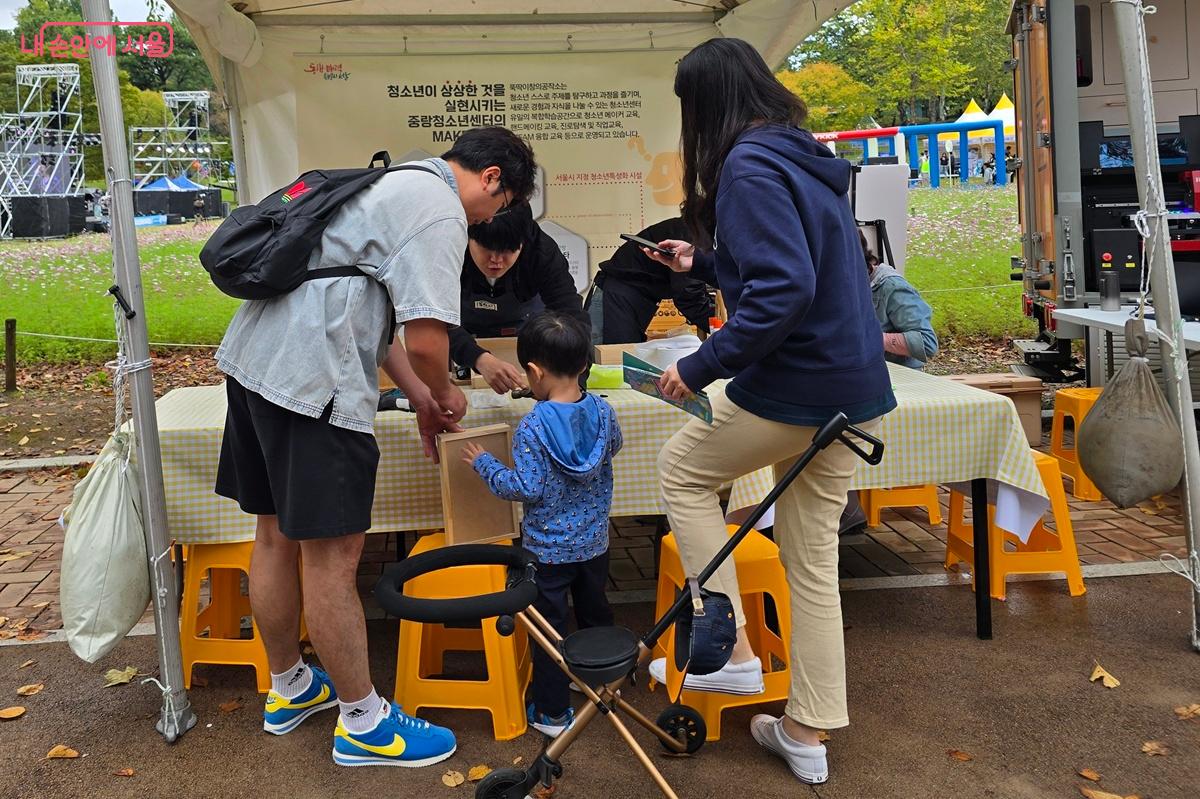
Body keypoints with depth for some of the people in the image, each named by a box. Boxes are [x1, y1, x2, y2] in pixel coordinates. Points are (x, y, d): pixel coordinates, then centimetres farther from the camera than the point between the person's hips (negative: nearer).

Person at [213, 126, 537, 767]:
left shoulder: (397, 187, 23)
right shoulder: (440, 211, -9)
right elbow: (425, 338, -17)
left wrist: (420, 398, 24)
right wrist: (443, 395, 3)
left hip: (253, 356, 11)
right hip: (309, 379, -11)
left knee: (277, 534, 19)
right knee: (332, 551, -1)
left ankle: (288, 689, 35)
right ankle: (363, 722, 11)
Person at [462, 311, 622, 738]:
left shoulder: (533, 427, -23)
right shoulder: (603, 412, -6)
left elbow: (527, 489, -23)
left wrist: (484, 463, -12)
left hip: (548, 548, -5)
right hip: (595, 542, 6)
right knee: (595, 614, 23)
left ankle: (552, 713, 15)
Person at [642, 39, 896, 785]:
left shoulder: (750, 166, -15)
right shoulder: (807, 159, 15)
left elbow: (783, 290, -25)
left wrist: (703, 366, -19)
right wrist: (704, 261, 30)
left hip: (794, 386, -9)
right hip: (853, 386, 9)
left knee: (682, 471, 15)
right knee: (814, 557, 13)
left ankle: (732, 653, 13)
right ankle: (808, 733, 22)